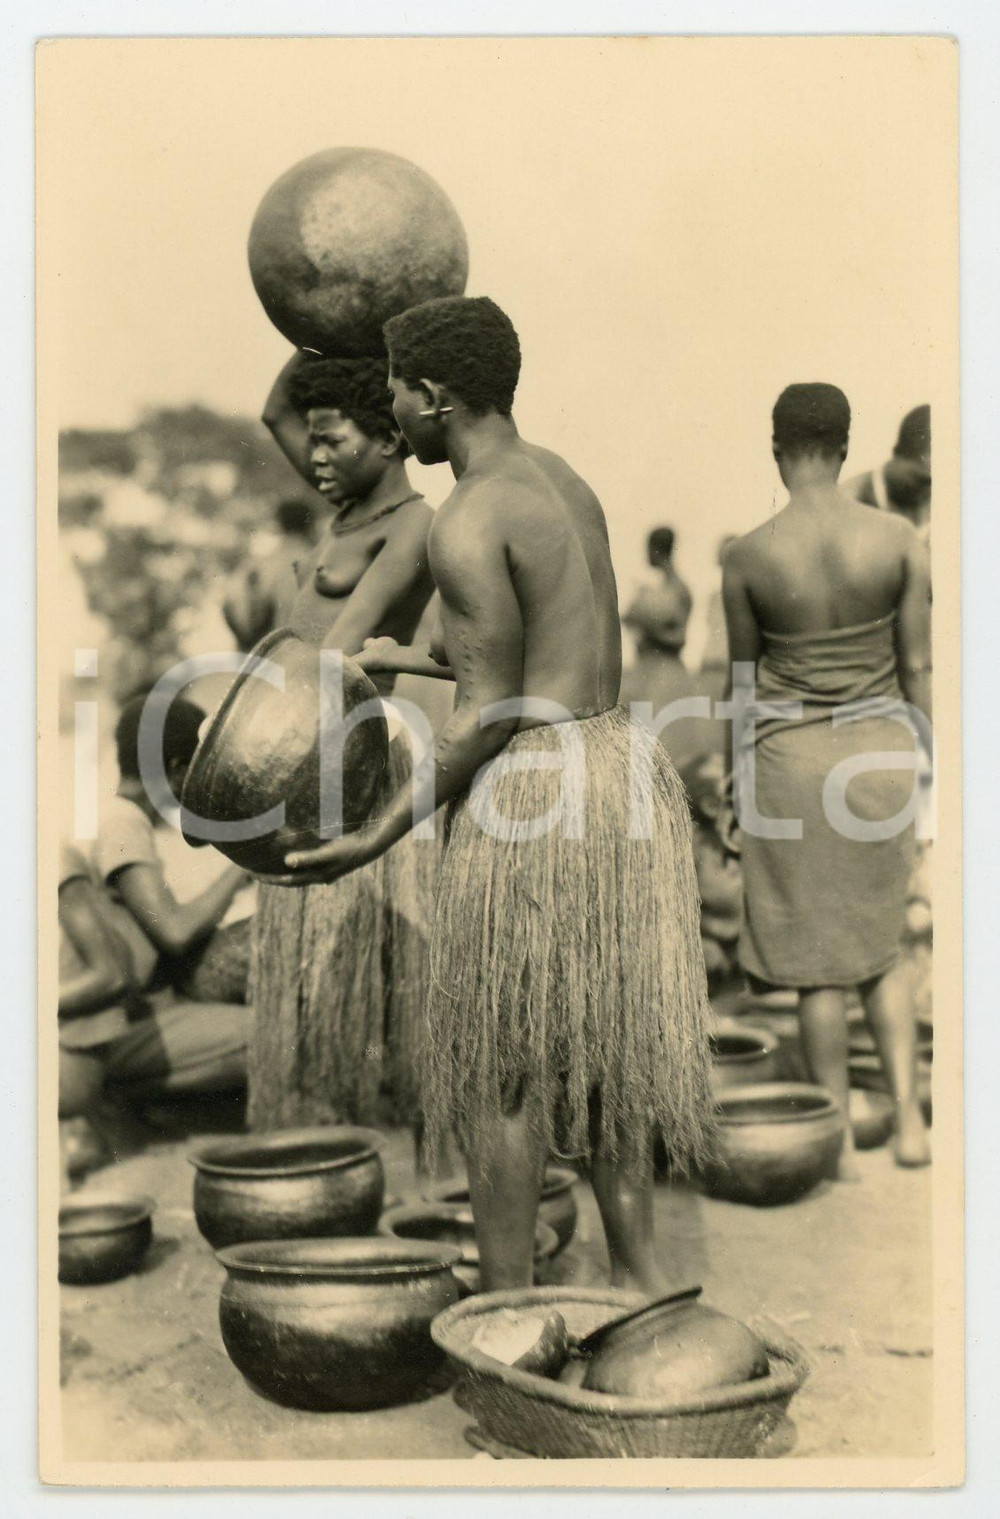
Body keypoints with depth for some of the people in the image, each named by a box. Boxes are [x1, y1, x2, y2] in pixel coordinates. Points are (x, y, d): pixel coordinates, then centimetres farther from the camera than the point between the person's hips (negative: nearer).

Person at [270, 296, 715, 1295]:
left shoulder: (469, 521, -15)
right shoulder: (563, 482, 14)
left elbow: (491, 714, -16)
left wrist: (377, 838, -10)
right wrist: (405, 658, 33)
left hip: (533, 794, -9)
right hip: (623, 764, 9)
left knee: (501, 1068, 6)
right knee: (600, 1043, 20)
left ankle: (507, 1307, 19)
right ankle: (640, 1270, 28)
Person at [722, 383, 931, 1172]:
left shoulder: (749, 556, -9)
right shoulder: (900, 538, -6)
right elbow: (918, 667, -2)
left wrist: (739, 773, 16)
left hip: (790, 753, -2)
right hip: (880, 749, 2)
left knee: (818, 959, 9)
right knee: (881, 944, 20)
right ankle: (909, 1117, 10)